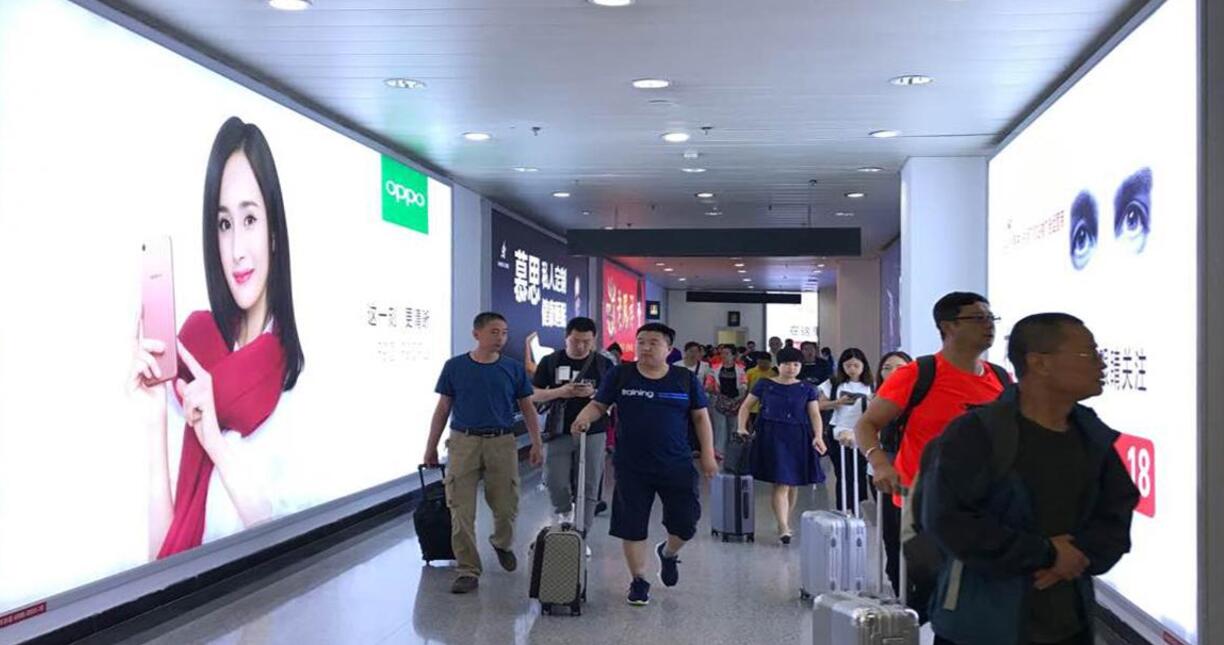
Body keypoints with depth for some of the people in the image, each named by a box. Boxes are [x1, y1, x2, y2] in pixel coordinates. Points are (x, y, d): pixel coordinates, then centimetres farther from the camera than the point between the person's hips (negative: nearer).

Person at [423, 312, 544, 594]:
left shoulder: (514, 369, 4)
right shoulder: (455, 367, 3)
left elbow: (527, 408, 9)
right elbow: (443, 409, 8)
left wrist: (536, 444, 1)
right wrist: (431, 446, 6)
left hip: (502, 443, 1)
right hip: (464, 442, 0)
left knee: (506, 506, 5)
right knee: (462, 511, -2)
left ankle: (502, 544, 37)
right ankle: (468, 570, 8)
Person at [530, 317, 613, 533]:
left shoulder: (604, 364, 3)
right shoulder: (550, 362, 3)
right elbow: (533, 395, 2)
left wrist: (594, 393, -17)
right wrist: (559, 392, -15)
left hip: (592, 433, 0)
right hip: (558, 432, 0)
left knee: (588, 487, 2)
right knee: (556, 483, -1)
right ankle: (563, 513, 31)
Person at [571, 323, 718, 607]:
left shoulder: (685, 379, 2)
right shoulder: (620, 375, 0)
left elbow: (701, 417, 6)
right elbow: (598, 404, 3)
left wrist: (708, 454, 0)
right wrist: (583, 418, -19)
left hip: (677, 466, 1)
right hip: (632, 467, 0)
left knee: (686, 522, 2)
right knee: (632, 527, 4)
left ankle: (668, 553, 36)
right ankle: (638, 580, 23)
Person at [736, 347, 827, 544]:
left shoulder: (806, 389, 7)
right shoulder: (765, 384, 3)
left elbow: (815, 414, 1)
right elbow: (746, 406, 7)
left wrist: (818, 436, -15)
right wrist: (742, 427, -7)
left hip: (798, 439, 3)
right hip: (773, 437, -3)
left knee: (793, 483, 12)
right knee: (781, 484, -11)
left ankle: (785, 522, 28)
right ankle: (783, 528, -13)